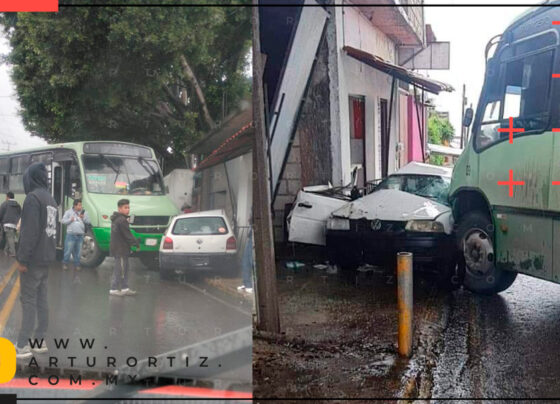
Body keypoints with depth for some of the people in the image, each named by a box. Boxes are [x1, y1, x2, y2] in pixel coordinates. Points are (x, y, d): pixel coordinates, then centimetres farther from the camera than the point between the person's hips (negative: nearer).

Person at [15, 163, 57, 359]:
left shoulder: (33, 197, -13)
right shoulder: (51, 199, 14)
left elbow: (30, 231, -19)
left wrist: (22, 258, -17)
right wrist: (49, 252, 18)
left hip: (33, 259, -8)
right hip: (46, 257, 8)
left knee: (28, 300, -5)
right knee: (41, 299, 11)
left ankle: (23, 346, -3)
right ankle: (40, 340, 15)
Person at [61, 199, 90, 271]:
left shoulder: (84, 213, 11)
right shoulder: (69, 212, 5)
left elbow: (88, 222, 9)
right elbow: (63, 221, 3)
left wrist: (83, 218, -8)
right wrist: (70, 220, -12)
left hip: (80, 235, 3)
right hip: (71, 234, -3)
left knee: (78, 251, 6)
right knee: (68, 250, -2)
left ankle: (77, 264, 16)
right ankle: (65, 263, 12)